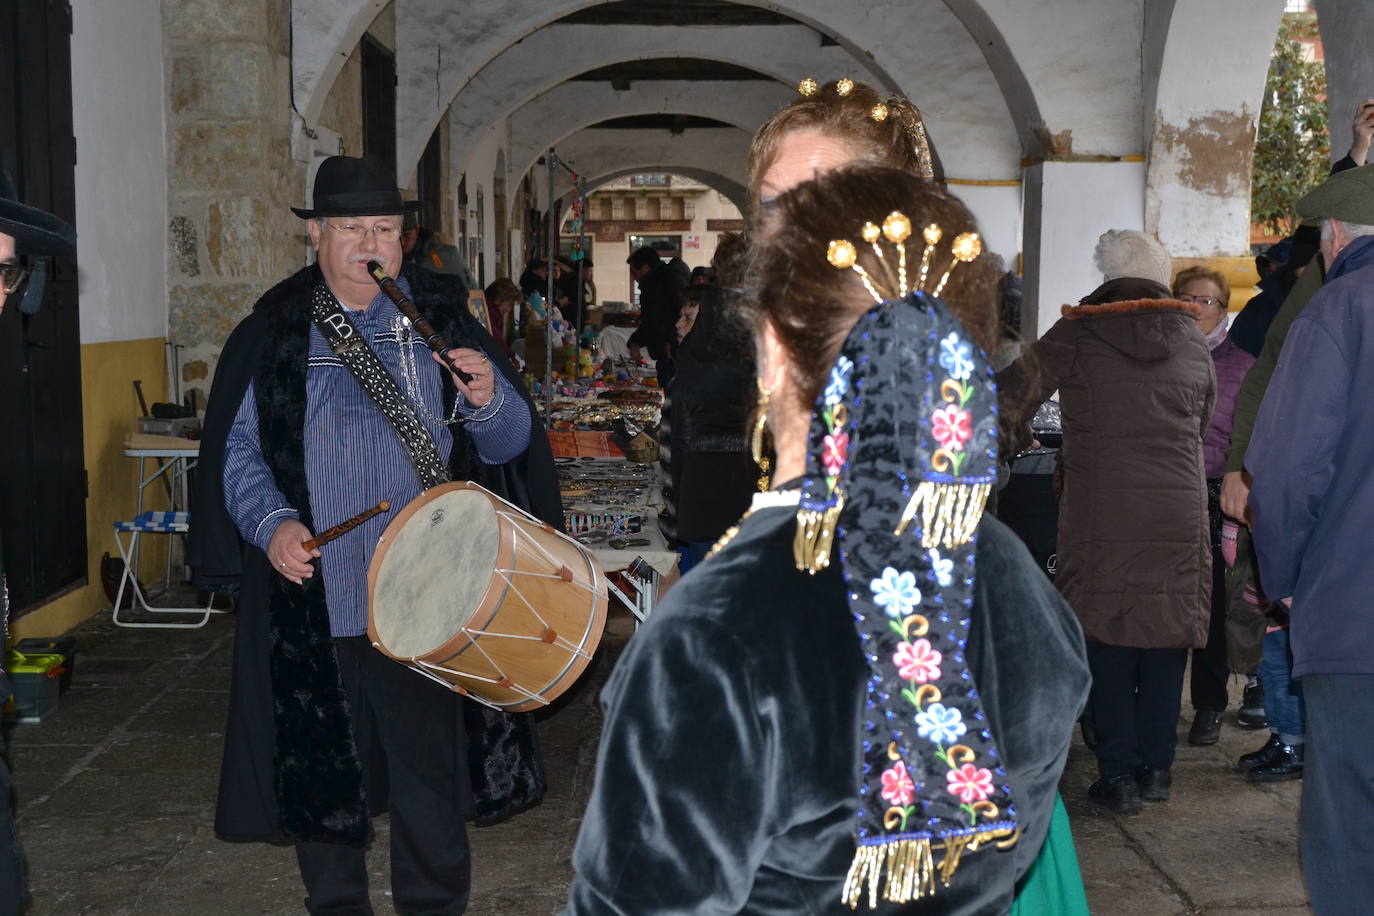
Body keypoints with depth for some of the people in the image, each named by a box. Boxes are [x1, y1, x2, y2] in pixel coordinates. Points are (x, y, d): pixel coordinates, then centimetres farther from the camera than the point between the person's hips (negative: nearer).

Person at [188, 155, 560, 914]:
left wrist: (488, 398, -16)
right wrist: (270, 523, -12)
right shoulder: (273, 331, 4)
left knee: (431, 775, 6)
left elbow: (510, 443, 5)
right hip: (314, 594, 0)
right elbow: (236, 448, 6)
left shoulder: (442, 320, 6)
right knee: (321, 775, 12)